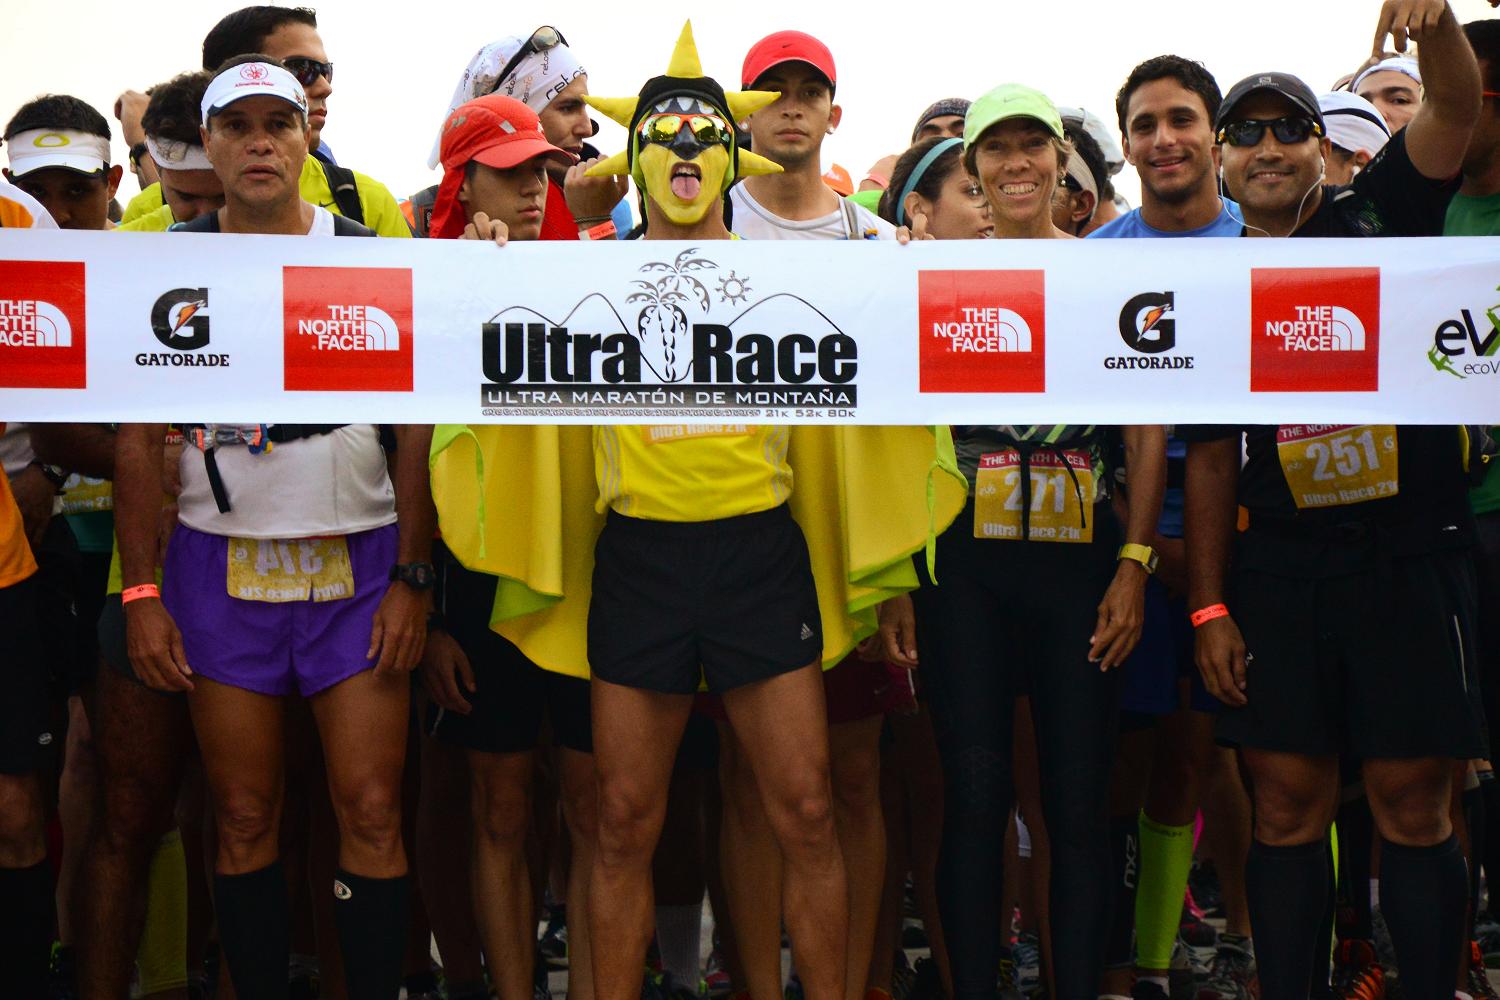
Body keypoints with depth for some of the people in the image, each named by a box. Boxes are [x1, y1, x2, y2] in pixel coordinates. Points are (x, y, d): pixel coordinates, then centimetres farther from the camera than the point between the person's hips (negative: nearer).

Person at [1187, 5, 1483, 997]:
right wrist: (1209, 606, 4)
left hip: (1411, 552, -2)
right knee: (1288, 805, 4)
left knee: (1413, 804, 0)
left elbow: (1456, 106, -10)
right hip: (1277, 569, 2)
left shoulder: (1379, 220, 5)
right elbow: (1209, 457, 10)